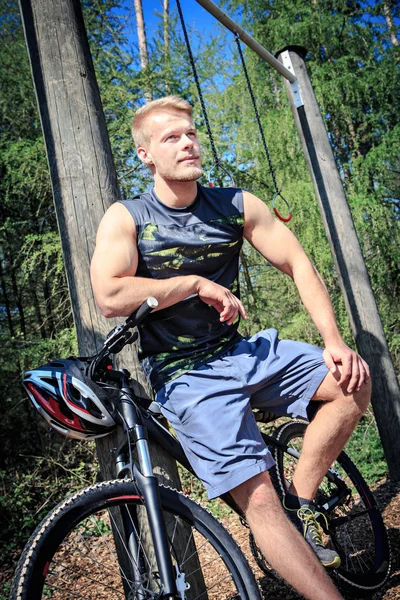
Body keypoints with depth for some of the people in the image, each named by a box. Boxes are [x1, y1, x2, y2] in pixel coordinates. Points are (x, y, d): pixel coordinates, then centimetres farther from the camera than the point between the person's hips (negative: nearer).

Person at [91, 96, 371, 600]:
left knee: (353, 380, -9)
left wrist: (333, 341, -11)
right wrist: (197, 283, -16)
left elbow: (298, 264, 1)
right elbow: (110, 298, -21)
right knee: (258, 500, -14)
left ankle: (299, 505, 5)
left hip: (243, 352, 5)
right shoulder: (125, 218, -6)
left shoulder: (236, 205, 3)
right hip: (187, 376, -5)